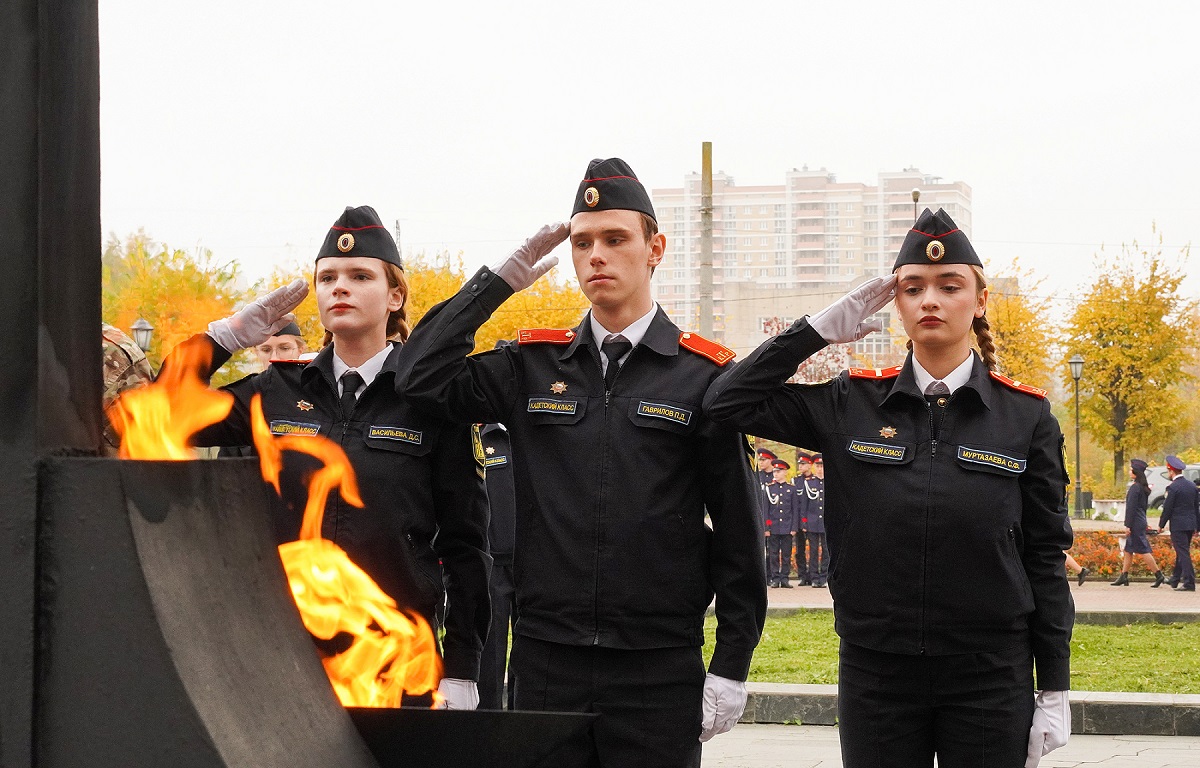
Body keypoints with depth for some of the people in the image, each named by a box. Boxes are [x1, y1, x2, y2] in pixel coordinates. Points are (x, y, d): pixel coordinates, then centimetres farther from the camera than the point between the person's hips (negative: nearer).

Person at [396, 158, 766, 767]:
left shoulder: (703, 374, 0)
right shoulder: (532, 364, 9)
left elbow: (738, 533, 1)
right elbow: (423, 379, -2)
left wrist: (731, 667, -3)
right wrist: (502, 277, -1)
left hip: (658, 671, -2)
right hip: (545, 664, 2)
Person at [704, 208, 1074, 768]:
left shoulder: (1026, 415, 0)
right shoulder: (850, 405, 3)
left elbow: (1045, 559, 2)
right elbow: (728, 402, -1)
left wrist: (1055, 690, -1)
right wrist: (822, 328, -4)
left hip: (989, 678, -1)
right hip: (875, 674, 1)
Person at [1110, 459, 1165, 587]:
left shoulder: (1134, 488, -17)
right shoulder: (1143, 487, 12)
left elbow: (1131, 508, -19)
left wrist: (1128, 525, -17)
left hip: (1135, 523, -10)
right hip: (1141, 521, 10)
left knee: (1143, 550, -6)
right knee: (1128, 550, 14)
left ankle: (1159, 575, -5)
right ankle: (1123, 577, 18)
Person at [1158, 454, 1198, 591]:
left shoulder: (1173, 488, -14)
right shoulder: (1192, 485, 8)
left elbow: (1167, 508, -12)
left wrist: (1161, 525, -1)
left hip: (1178, 525, -8)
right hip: (1190, 524, 8)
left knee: (1183, 553, -7)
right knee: (1182, 552, 18)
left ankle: (1189, 583, -10)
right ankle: (1175, 579, 30)